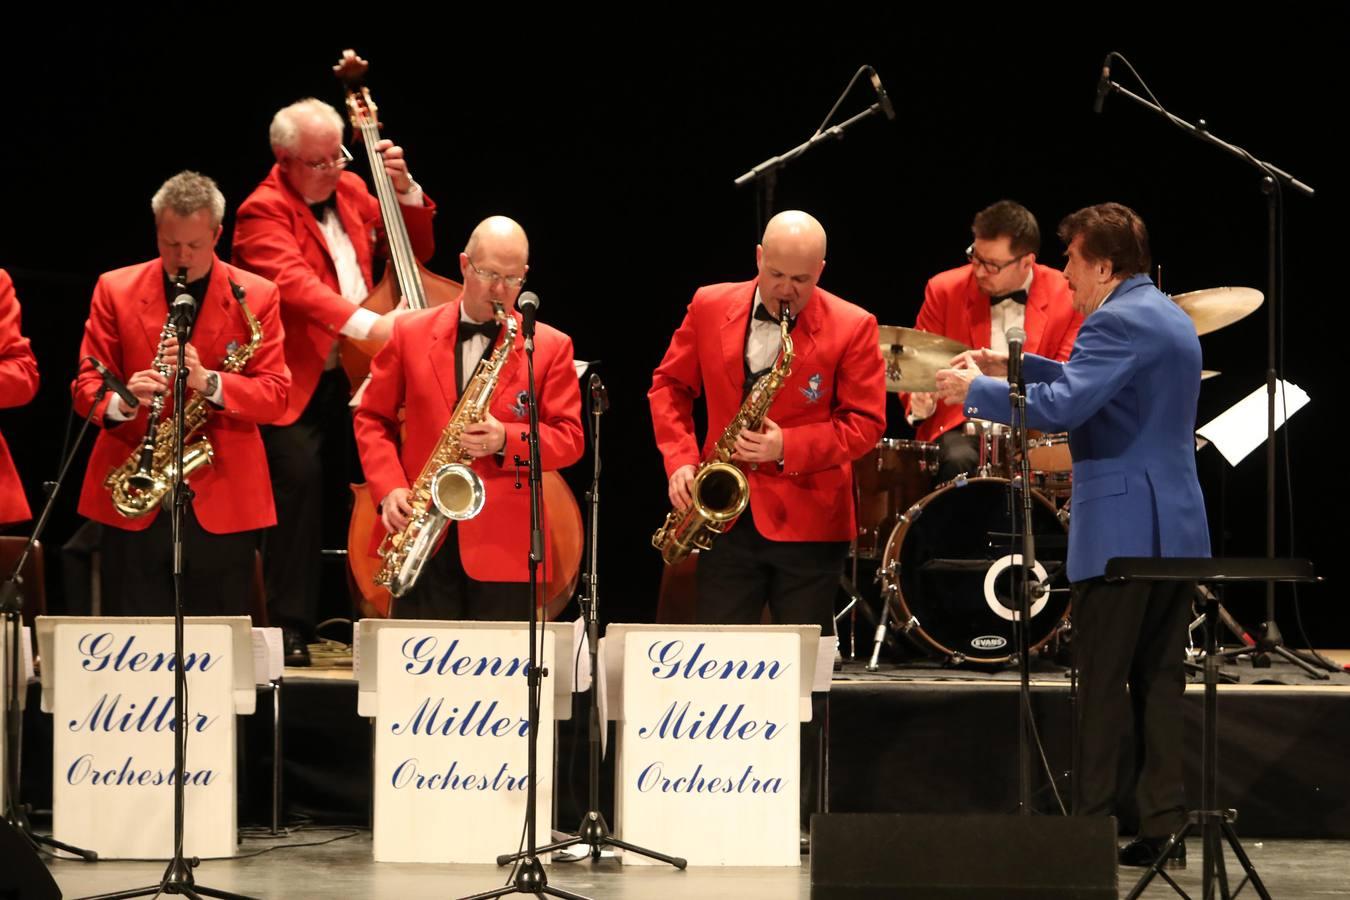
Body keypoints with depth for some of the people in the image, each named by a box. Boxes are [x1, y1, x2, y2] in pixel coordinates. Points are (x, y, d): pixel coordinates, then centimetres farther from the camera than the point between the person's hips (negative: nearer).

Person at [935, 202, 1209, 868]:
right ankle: (1163, 829, 8)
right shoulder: (1169, 317, 17)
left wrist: (975, 390, -11)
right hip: (1176, 529, 9)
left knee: (1102, 688, -4)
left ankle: (1091, 828, -3)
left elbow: (1062, 407, -23)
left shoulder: (1119, 321, -14)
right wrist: (1017, 365, 23)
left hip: (1121, 531, -9)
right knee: (1158, 683, 9)